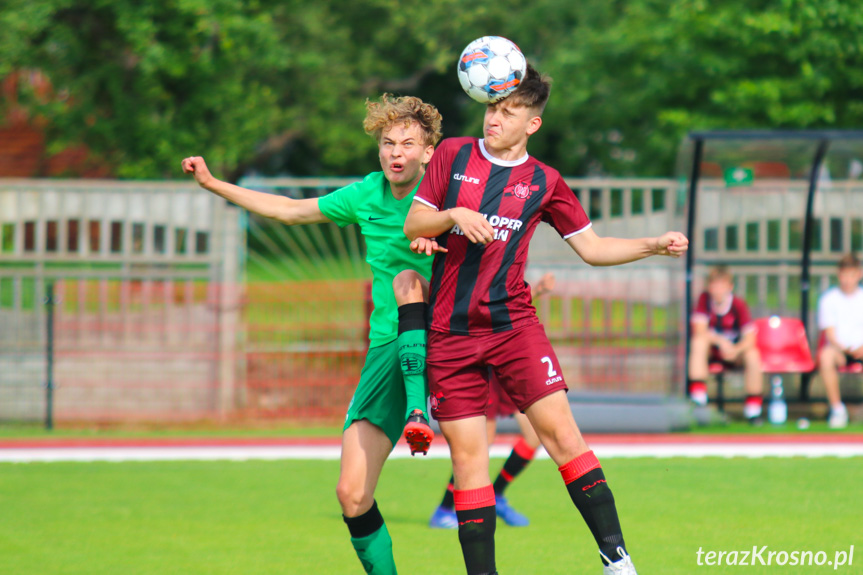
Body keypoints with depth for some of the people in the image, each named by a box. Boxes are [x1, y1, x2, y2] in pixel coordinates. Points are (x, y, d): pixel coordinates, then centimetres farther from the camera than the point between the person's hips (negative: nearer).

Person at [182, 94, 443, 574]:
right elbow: (291, 210, 21)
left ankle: (418, 414, -41)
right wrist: (213, 184, 22)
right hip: (387, 349, 4)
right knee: (352, 495, -7)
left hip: (437, 343, -4)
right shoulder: (366, 197, 8)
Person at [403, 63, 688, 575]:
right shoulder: (453, 155, 8)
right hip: (451, 331, 1)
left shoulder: (544, 182, 7)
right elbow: (413, 224, 7)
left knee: (559, 429, -14)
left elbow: (592, 247, 12)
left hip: (512, 322, -1)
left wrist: (654, 245, -2)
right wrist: (454, 215, -13)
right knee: (467, 454, -3)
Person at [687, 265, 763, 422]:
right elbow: (699, 331, -18)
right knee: (698, 342, -31)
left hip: (735, 350, 0)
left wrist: (735, 350, -38)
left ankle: (753, 407, -17)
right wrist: (721, 341, -32)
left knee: (752, 355, -30)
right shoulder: (705, 299, -11)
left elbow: (749, 339, -19)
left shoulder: (738, 305, -14)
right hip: (711, 351, 0)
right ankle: (698, 396, -34)